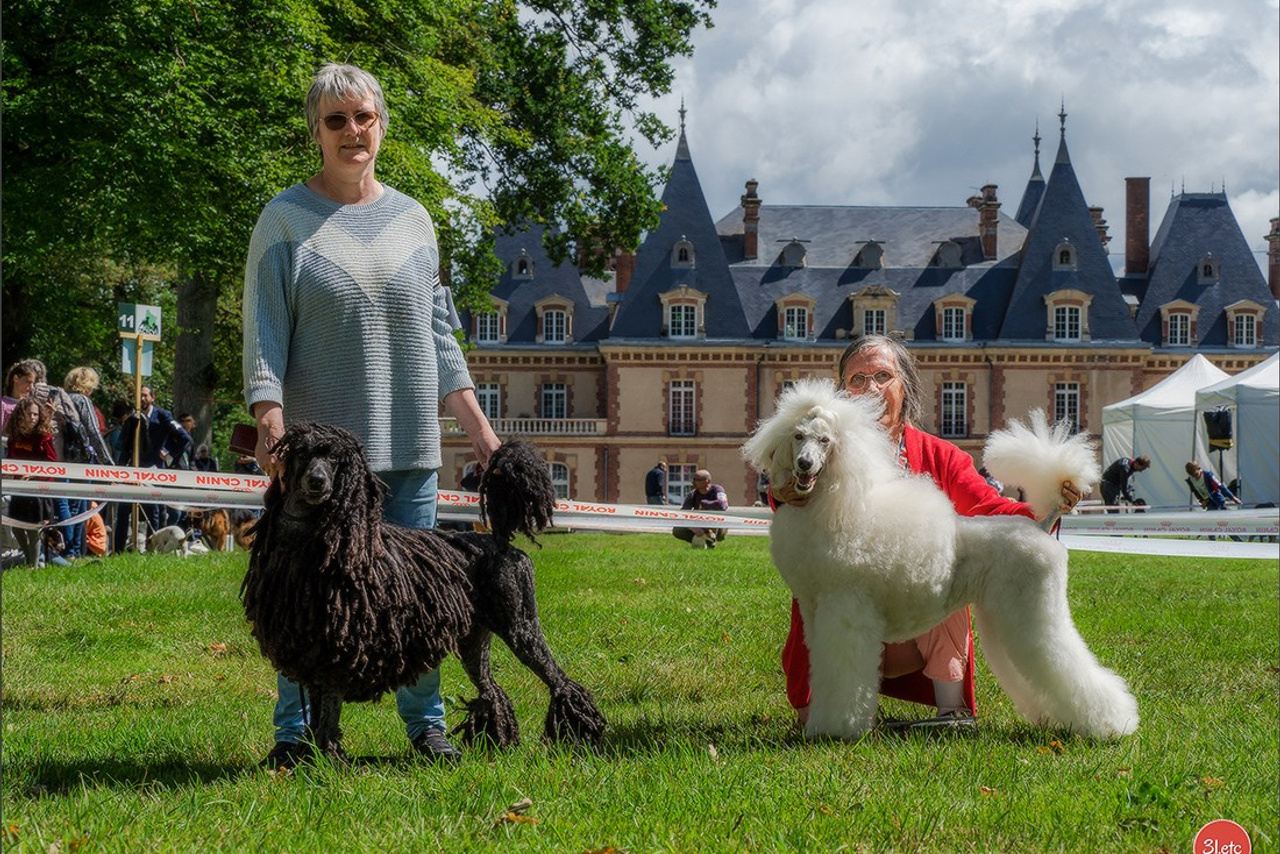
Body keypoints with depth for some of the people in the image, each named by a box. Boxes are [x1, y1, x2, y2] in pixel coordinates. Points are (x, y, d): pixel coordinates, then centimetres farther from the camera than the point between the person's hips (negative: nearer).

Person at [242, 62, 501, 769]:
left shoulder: (411, 219, 13)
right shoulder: (285, 219, 1)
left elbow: (437, 333, 15)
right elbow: (263, 333, -4)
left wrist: (477, 426, 10)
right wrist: (270, 424, -17)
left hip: (408, 443, 3)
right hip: (319, 442, -3)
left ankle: (425, 723, 15)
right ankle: (294, 733, 8)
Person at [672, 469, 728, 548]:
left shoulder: (716, 489, -18)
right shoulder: (693, 494, -6)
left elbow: (722, 506, -39)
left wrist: (703, 503, -24)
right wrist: (693, 528, -32)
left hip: (718, 529, -4)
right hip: (701, 530, 4)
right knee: (677, 531, -17)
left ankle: (711, 538, -17)